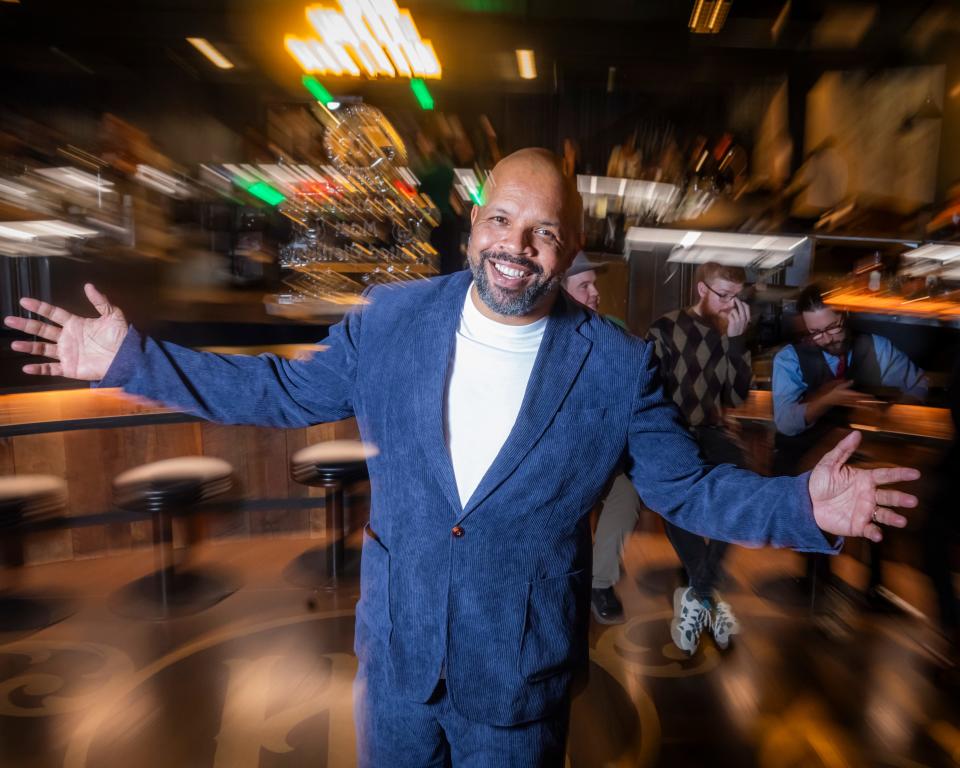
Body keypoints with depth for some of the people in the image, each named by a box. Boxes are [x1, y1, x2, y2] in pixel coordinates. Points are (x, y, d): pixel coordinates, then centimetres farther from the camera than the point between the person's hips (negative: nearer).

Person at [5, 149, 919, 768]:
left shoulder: (617, 367, -14)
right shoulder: (392, 318, -9)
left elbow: (686, 486, -7)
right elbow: (286, 391, -1)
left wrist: (802, 505, -23)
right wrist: (132, 358, -4)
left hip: (521, 676, -1)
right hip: (396, 650, 2)